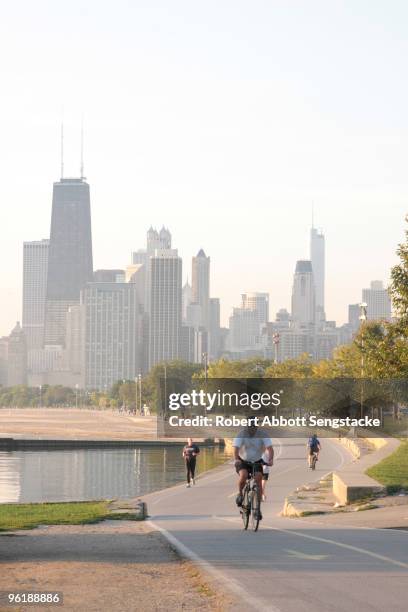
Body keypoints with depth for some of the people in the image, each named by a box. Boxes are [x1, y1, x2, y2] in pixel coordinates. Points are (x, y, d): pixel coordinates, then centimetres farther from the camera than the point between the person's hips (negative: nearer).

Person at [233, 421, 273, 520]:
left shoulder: (262, 434, -14)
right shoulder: (242, 434, -17)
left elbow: (269, 448, -24)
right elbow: (236, 448, -27)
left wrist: (270, 459, -42)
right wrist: (236, 459, -47)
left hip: (257, 461, 1)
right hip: (243, 461, -1)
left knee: (258, 478, -20)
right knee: (243, 475, -31)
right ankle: (240, 493, -1)